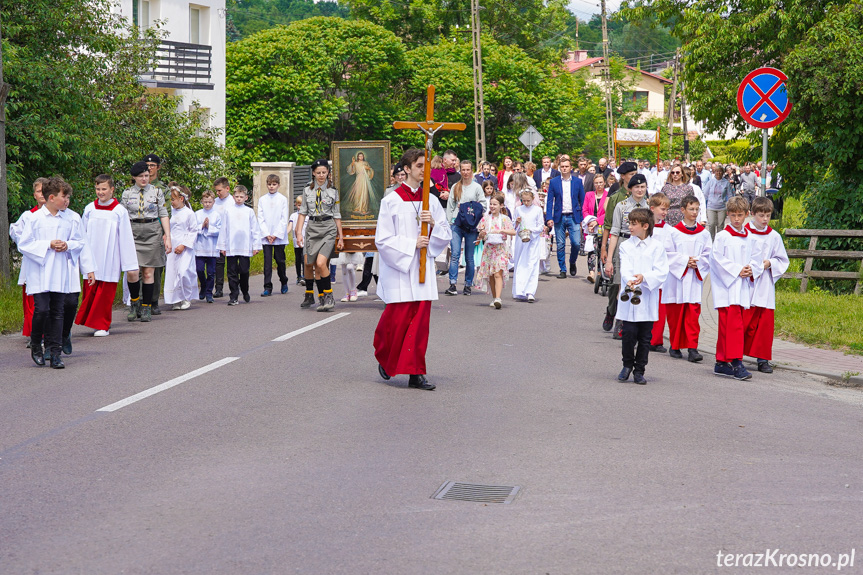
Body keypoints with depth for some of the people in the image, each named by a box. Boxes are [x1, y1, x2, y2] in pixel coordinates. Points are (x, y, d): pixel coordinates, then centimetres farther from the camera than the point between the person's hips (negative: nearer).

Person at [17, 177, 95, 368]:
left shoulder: (72, 218, 4)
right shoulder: (35, 219, -4)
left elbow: (81, 243, 13)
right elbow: (23, 245, -5)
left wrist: (68, 245, -7)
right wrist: (48, 245, -12)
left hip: (61, 274, 3)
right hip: (40, 274, -3)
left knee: (58, 312, 4)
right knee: (41, 309, -11)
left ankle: (54, 352, 9)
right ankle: (35, 345, 13)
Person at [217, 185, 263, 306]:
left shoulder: (249, 211, 6)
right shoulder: (228, 211, 7)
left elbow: (255, 229, 8)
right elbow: (223, 229, 9)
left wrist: (256, 246, 4)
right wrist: (222, 246, 7)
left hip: (245, 247, 0)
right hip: (231, 248, 0)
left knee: (244, 271, 1)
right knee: (232, 272, 0)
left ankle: (245, 292, 23)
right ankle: (234, 296, 3)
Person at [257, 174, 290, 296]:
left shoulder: (283, 199, 2)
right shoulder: (262, 200, 7)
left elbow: (284, 219, -1)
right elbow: (260, 218, 4)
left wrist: (276, 234, -9)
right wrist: (267, 234, -6)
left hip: (279, 236, -1)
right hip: (266, 237, 1)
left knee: (280, 260, 4)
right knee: (267, 262, -3)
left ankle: (284, 282, 27)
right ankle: (267, 288, -3)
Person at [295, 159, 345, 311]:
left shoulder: (333, 191, 4)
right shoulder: (307, 191, 8)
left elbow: (337, 215, 8)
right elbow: (303, 213, 9)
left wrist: (341, 237, 8)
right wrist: (299, 233, 2)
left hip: (328, 229, -3)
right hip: (312, 229, 3)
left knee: (321, 263, -18)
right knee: (308, 264, 3)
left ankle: (328, 297, -7)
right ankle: (309, 296, 22)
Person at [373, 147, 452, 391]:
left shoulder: (430, 201, 9)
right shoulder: (392, 201, -4)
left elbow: (446, 235, 10)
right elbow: (383, 240, -7)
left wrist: (433, 224, -9)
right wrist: (412, 244, -14)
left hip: (423, 270, 4)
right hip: (398, 270, -4)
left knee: (420, 320, 1)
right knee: (397, 320, -2)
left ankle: (416, 374, 5)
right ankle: (385, 360, 26)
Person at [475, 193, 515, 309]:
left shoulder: (504, 219, 1)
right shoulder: (486, 218, 8)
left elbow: (513, 232, -7)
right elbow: (481, 236, 10)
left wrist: (500, 231, -18)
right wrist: (482, 234, -13)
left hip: (500, 248, -3)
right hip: (488, 248, 3)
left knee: (498, 274, -16)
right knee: (490, 275, 7)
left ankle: (498, 298, -24)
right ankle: (494, 298, 19)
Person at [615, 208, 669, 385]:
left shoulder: (657, 247, 3)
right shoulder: (626, 246, 5)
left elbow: (662, 272, -4)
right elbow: (625, 269, -7)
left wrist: (644, 277, -22)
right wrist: (629, 281, -29)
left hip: (649, 298, 0)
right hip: (629, 297, 0)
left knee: (645, 337, 4)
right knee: (629, 334, -5)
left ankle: (639, 371, 15)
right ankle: (627, 365, 18)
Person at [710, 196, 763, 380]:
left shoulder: (748, 238, 14)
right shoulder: (722, 236, -4)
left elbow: (756, 259, 19)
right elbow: (717, 259, -10)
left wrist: (751, 270, -2)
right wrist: (737, 270, -14)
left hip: (743, 286, 6)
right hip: (726, 286, -6)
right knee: (733, 324, -14)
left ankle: (722, 363, 16)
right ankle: (736, 363, -17)